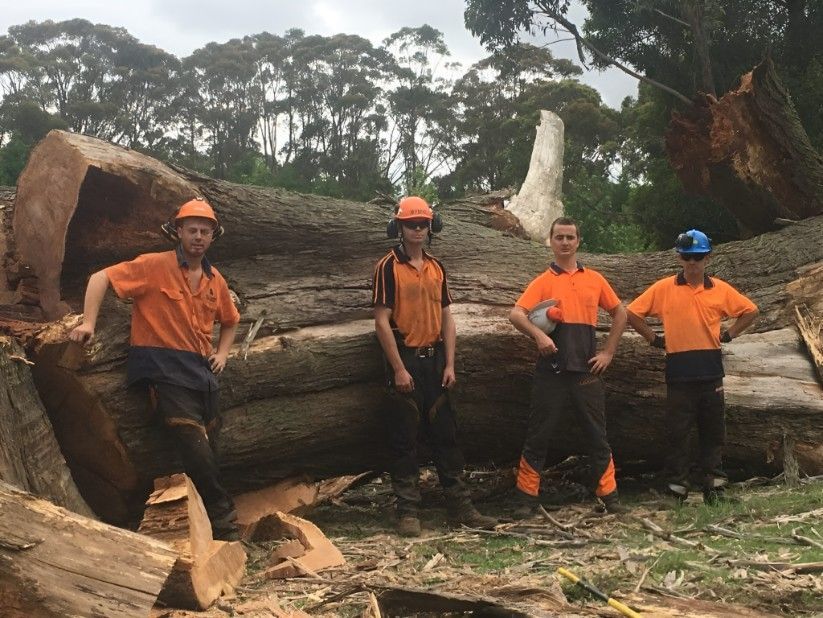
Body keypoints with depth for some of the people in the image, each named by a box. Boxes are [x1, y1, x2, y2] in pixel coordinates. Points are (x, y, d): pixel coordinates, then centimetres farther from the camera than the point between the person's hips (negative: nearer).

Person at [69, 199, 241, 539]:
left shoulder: (215, 280, 13)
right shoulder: (155, 266, -6)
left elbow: (230, 320, 30)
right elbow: (101, 279, -7)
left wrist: (222, 353, 14)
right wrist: (89, 323, -18)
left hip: (201, 371, 7)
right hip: (164, 368, -7)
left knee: (207, 453, 8)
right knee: (196, 450, -17)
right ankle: (224, 521, -4)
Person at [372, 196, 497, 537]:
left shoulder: (436, 268, 12)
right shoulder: (388, 267, -6)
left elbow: (446, 319, 12)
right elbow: (382, 321, -10)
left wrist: (449, 364, 4)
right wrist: (398, 369, -15)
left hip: (434, 359, 6)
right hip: (405, 359, -5)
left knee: (445, 434, 8)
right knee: (405, 438, 0)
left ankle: (460, 507, 14)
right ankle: (408, 511, 7)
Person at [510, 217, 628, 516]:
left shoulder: (595, 279, 11)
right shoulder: (543, 282, 3)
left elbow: (620, 314, 19)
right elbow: (516, 314, -9)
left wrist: (608, 352, 11)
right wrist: (538, 335, -26)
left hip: (586, 369, 2)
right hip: (551, 370, -2)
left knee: (598, 436, 8)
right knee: (539, 435, 3)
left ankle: (609, 495, 18)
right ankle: (527, 497, 10)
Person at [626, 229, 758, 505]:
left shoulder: (720, 289, 4)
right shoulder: (663, 288, -2)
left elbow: (750, 311, 15)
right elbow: (633, 313, 2)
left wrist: (727, 336, 6)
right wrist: (655, 339, -1)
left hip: (711, 371, 2)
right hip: (679, 372, -2)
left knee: (713, 430, 9)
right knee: (677, 432, 3)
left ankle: (713, 487, 18)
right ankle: (677, 490, 11)